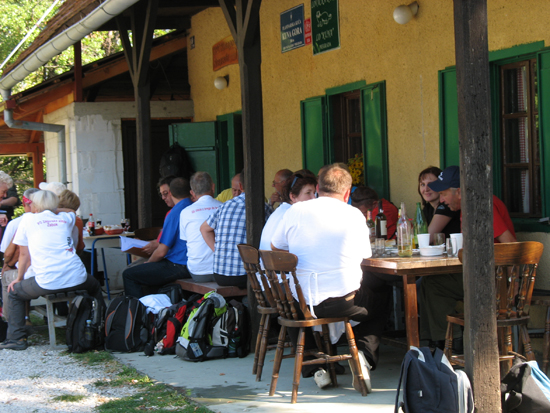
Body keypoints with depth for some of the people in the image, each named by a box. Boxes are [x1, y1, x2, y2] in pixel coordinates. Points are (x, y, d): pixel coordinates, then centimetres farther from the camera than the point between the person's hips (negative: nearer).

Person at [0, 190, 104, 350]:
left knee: (14, 292, 22)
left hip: (46, 283, -3)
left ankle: (16, 338, 14)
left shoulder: (28, 219, 8)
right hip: (76, 279, 3)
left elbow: (24, 254, 13)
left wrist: (19, 279, 25)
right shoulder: (66, 218, 15)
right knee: (94, 286, 35)